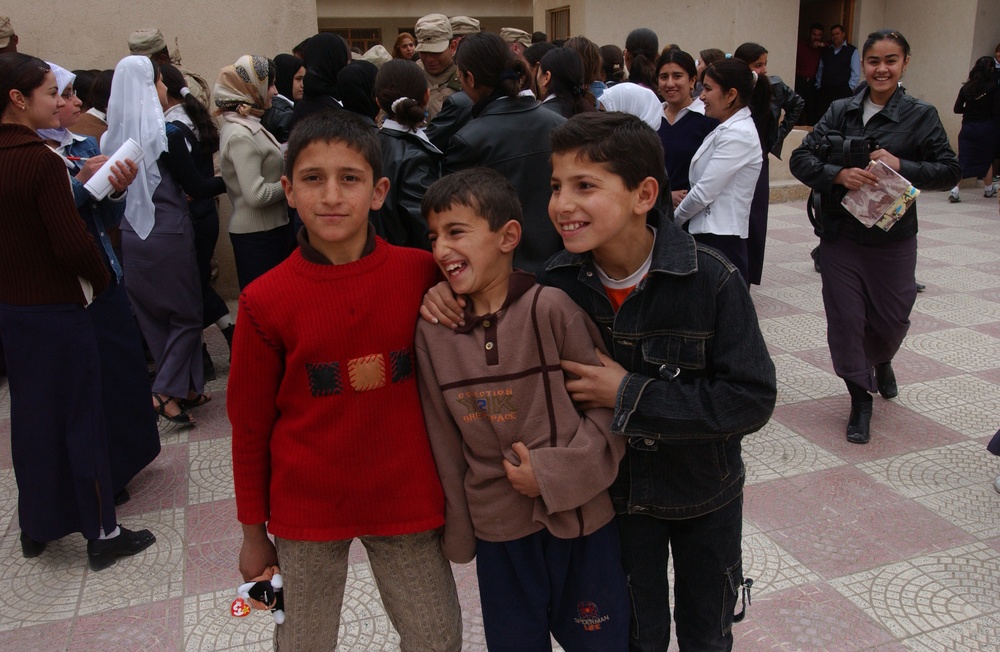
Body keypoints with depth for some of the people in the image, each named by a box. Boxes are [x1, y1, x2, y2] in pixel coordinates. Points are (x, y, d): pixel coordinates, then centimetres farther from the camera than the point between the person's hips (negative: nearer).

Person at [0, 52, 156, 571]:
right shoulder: (42, 160, -19)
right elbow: (72, 244, -22)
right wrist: (100, 278, -4)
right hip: (57, 310, -8)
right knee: (81, 419, 3)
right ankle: (102, 534, 16)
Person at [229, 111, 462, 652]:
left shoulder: (420, 273, -9)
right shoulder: (266, 301, -11)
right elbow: (249, 425, -1)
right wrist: (253, 531, 4)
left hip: (404, 499, 1)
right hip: (307, 506, 0)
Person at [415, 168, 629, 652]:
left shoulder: (550, 308, -17)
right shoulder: (431, 331, -5)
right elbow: (443, 439, 2)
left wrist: (554, 472, -18)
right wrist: (457, 532, 7)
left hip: (580, 517, -2)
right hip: (498, 526, 3)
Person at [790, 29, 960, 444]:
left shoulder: (921, 116, -1)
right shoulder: (840, 112, 2)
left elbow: (949, 172, -5)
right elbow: (801, 158, -5)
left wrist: (901, 166, -21)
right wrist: (839, 174, -23)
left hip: (893, 237, 0)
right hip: (840, 234, 1)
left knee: (892, 318, 10)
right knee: (845, 319, 2)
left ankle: (881, 361, 47)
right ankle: (860, 399, 20)